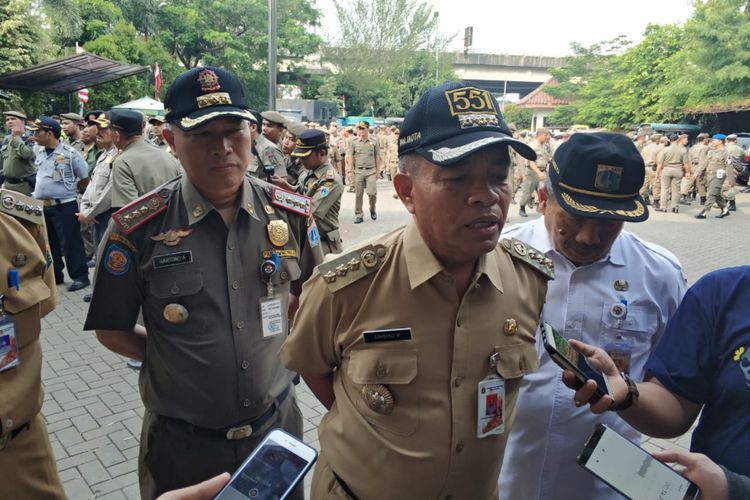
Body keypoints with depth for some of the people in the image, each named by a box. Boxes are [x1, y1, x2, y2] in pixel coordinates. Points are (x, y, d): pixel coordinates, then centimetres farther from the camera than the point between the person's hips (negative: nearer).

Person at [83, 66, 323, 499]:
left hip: (278, 424, 2)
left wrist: (275, 347, 0)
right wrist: (171, 360, -9)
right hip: (181, 444, -2)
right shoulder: (137, 229, -14)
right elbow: (112, 329, -3)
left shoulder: (291, 214, -8)